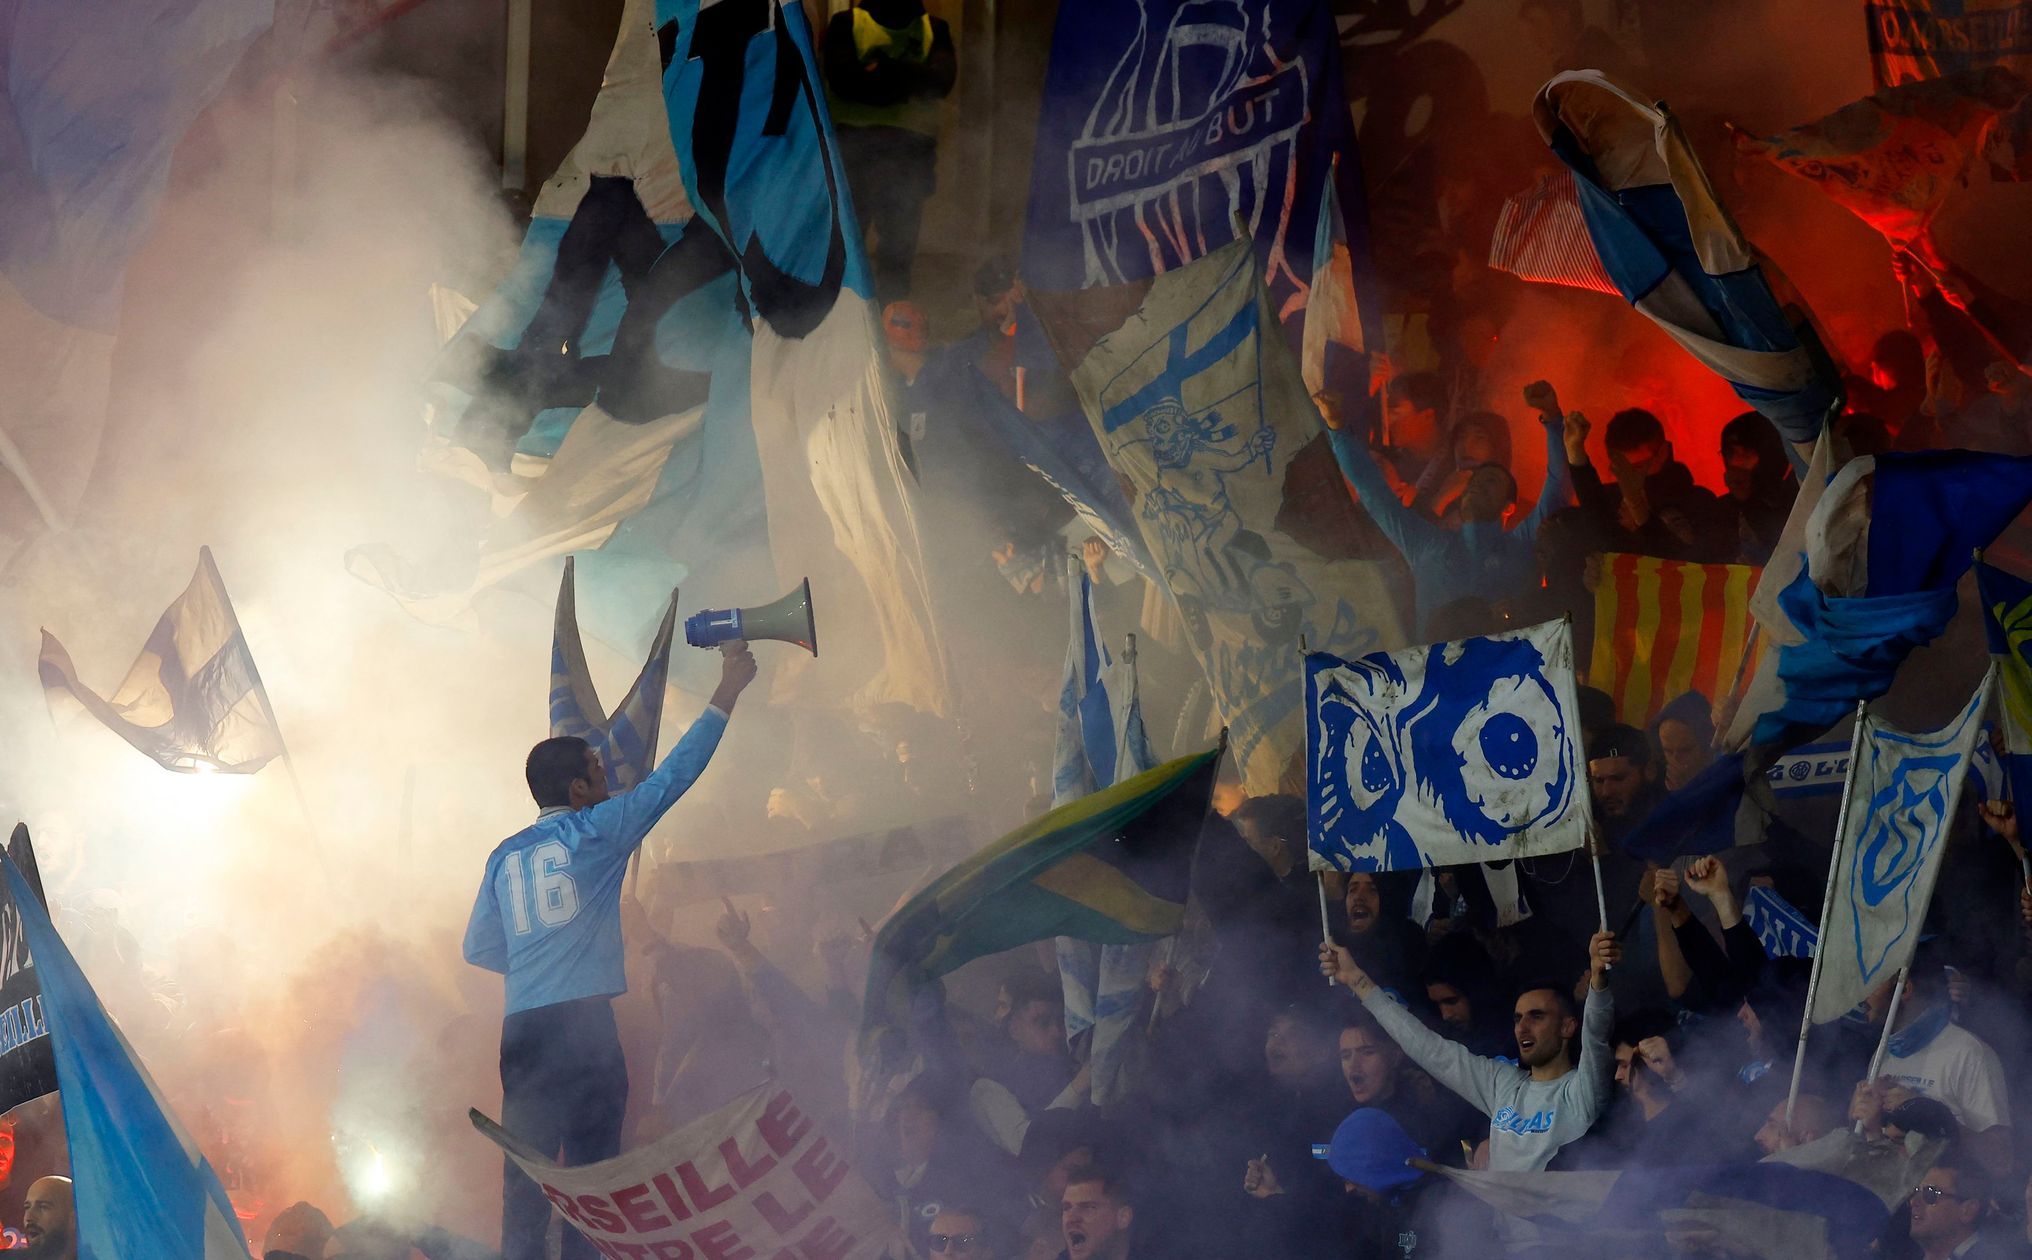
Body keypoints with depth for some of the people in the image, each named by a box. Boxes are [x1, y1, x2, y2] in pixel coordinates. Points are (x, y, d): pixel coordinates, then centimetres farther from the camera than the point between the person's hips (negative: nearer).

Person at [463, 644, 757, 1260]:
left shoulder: (505, 856, 15)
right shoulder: (595, 831, 2)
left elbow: (479, 948, 16)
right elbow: (671, 776, 4)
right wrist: (727, 693, 11)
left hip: (522, 1030, 4)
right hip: (584, 1023, -4)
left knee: (526, 1175, 3)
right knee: (589, 1177, -1)